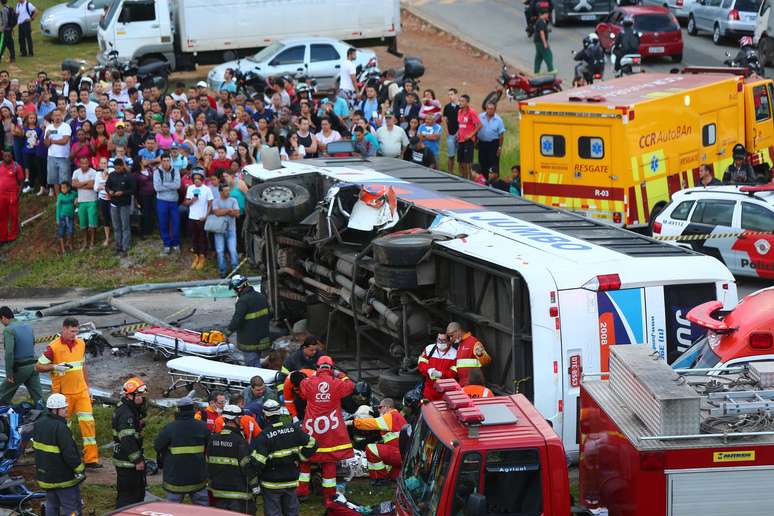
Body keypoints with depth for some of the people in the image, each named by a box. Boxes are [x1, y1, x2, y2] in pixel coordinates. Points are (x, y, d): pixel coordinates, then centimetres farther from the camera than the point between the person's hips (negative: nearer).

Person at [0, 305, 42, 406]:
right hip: (33, 365, 6)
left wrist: (9, 373, -18)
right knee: (38, 398, 5)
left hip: (19, 368, -6)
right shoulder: (28, 327, 11)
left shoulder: (8, 330, -13)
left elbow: (9, 352, -21)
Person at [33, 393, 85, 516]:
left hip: (45, 474, 9)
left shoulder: (39, 424, 6)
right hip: (63, 477, -9)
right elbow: (69, 453, -26)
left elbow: (36, 446, 18)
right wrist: (79, 468, -14)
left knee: (52, 505, 18)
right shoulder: (60, 427, -24)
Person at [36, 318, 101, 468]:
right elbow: (38, 367, -6)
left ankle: (91, 458, -5)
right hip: (63, 393, -4)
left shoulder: (81, 344, 6)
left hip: (81, 392, 4)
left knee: (88, 422, -6)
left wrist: (88, 387, 19)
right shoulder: (54, 347, -11)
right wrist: (55, 367, -22)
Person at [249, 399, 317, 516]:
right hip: (291, 480, 5)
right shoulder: (293, 428, -3)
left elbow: (257, 461, -22)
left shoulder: (264, 436, -17)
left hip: (272, 484, -5)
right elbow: (311, 444, 1)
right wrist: (300, 458, 11)